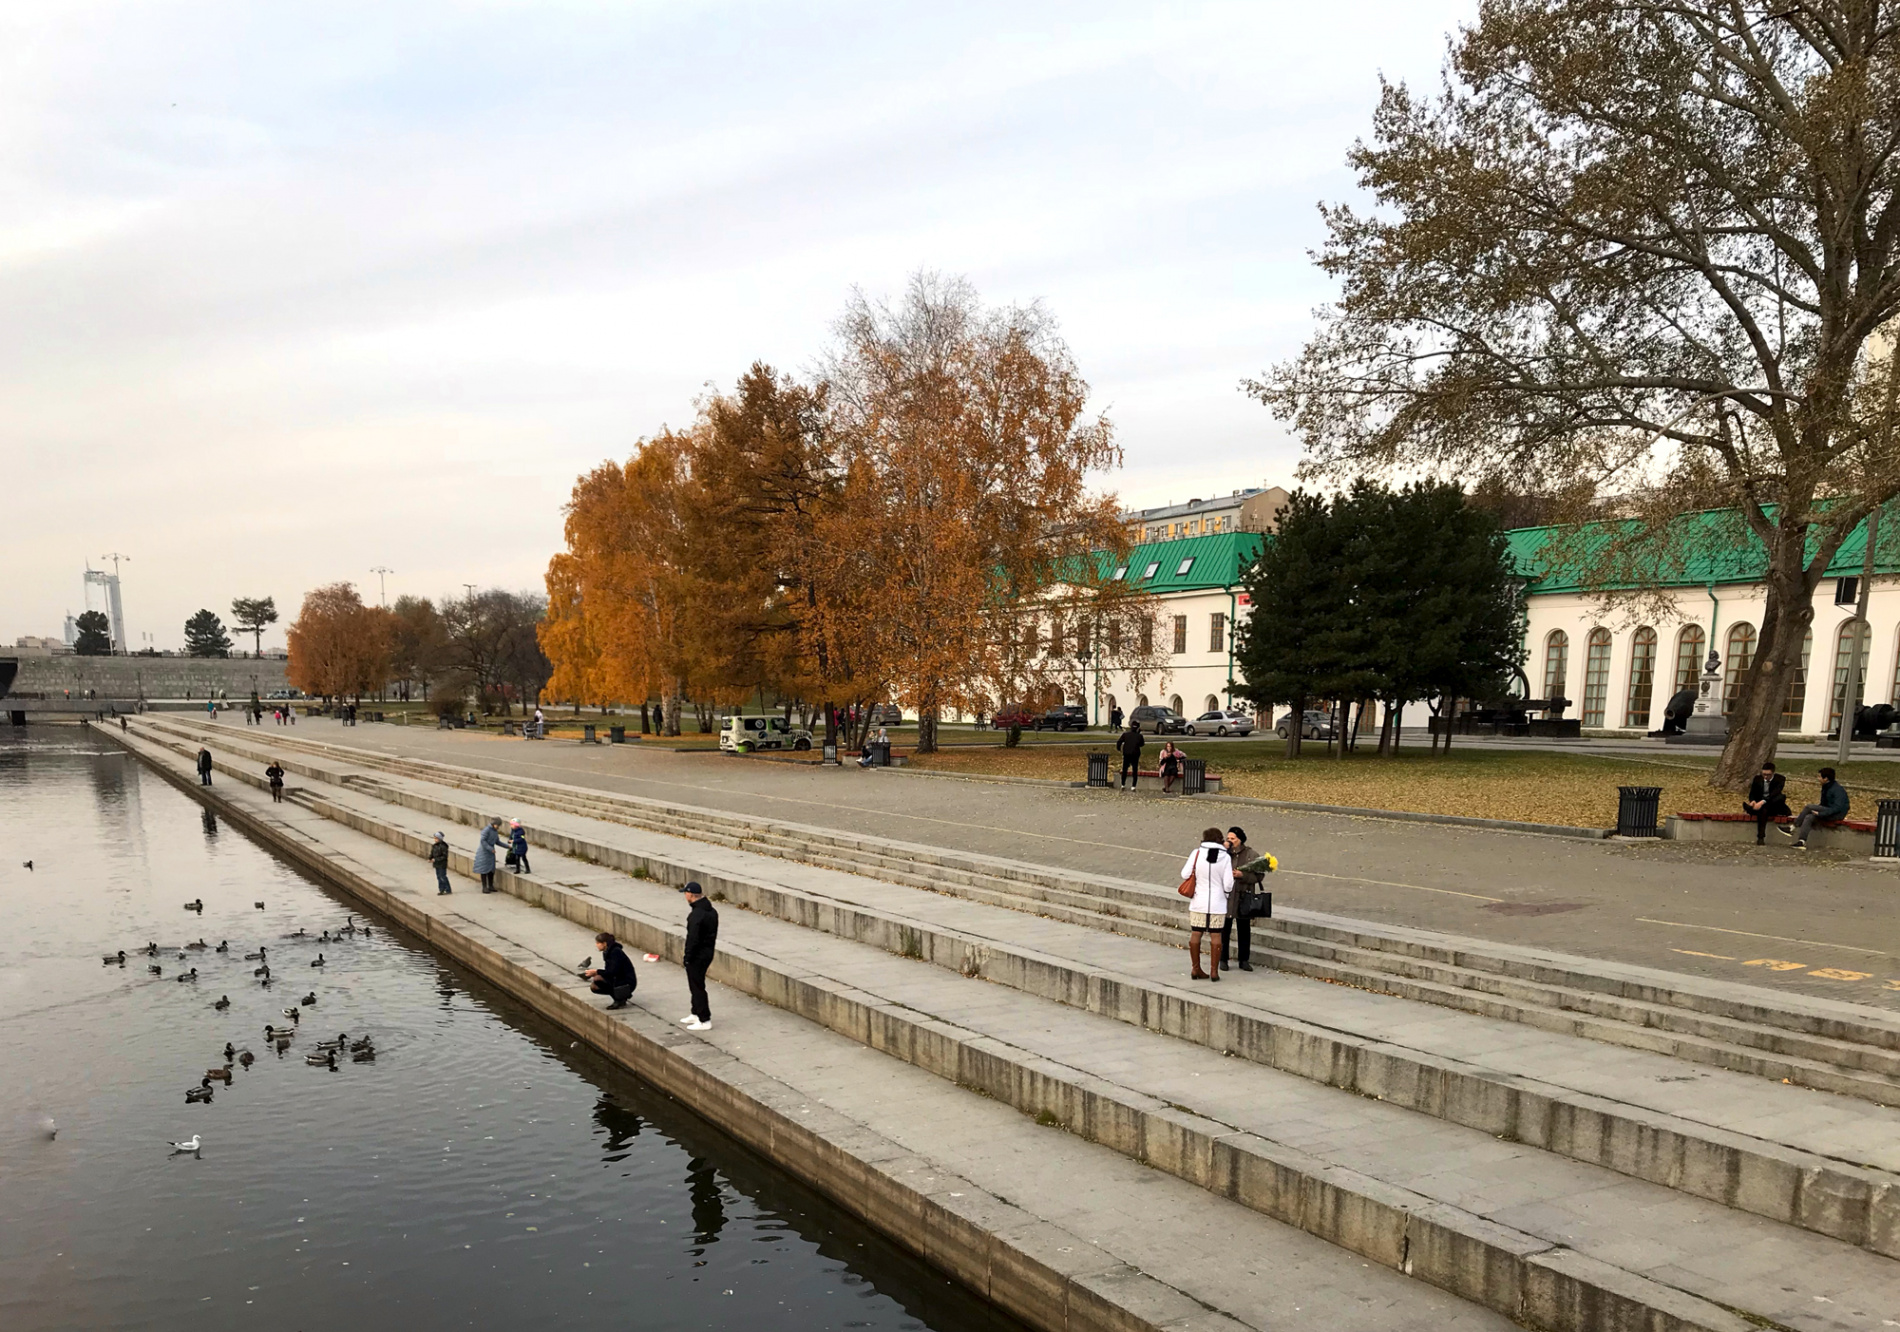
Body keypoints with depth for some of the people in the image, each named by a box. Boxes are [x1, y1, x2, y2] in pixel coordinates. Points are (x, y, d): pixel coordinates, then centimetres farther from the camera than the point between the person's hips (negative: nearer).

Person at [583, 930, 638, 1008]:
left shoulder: (616, 952, -19)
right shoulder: (607, 952, 8)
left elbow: (613, 972, -25)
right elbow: (608, 971, 11)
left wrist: (596, 972, -20)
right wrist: (593, 972, -4)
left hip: (627, 983, -10)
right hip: (618, 980, 10)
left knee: (597, 979, -23)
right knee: (594, 987, 3)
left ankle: (619, 1000, -9)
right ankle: (622, 996, 8)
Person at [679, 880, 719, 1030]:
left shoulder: (696, 915, -24)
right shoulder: (711, 911, 7)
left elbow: (693, 939, -24)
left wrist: (687, 957, -14)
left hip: (697, 956, -10)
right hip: (708, 953, 10)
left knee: (697, 987, 0)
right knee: (697, 984, 23)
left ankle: (704, 1021, 5)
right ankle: (695, 1014, 36)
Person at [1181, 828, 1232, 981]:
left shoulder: (1197, 853, -7)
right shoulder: (1225, 857, -8)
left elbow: (1185, 875, -5)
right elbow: (1228, 884, -7)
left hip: (1198, 902, 1)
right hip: (1217, 903, -1)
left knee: (1195, 934, 9)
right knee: (1216, 936, 6)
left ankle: (1195, 969, 15)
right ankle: (1214, 971, 7)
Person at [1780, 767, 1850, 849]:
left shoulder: (1838, 789, -15)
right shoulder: (1825, 788, 14)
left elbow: (1837, 807, -26)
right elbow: (1823, 804, 21)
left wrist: (1820, 813, -28)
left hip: (1838, 814, -9)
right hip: (1828, 812, 9)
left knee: (1808, 807, -21)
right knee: (1809, 817, -18)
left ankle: (1792, 829, -16)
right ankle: (1801, 842, -30)